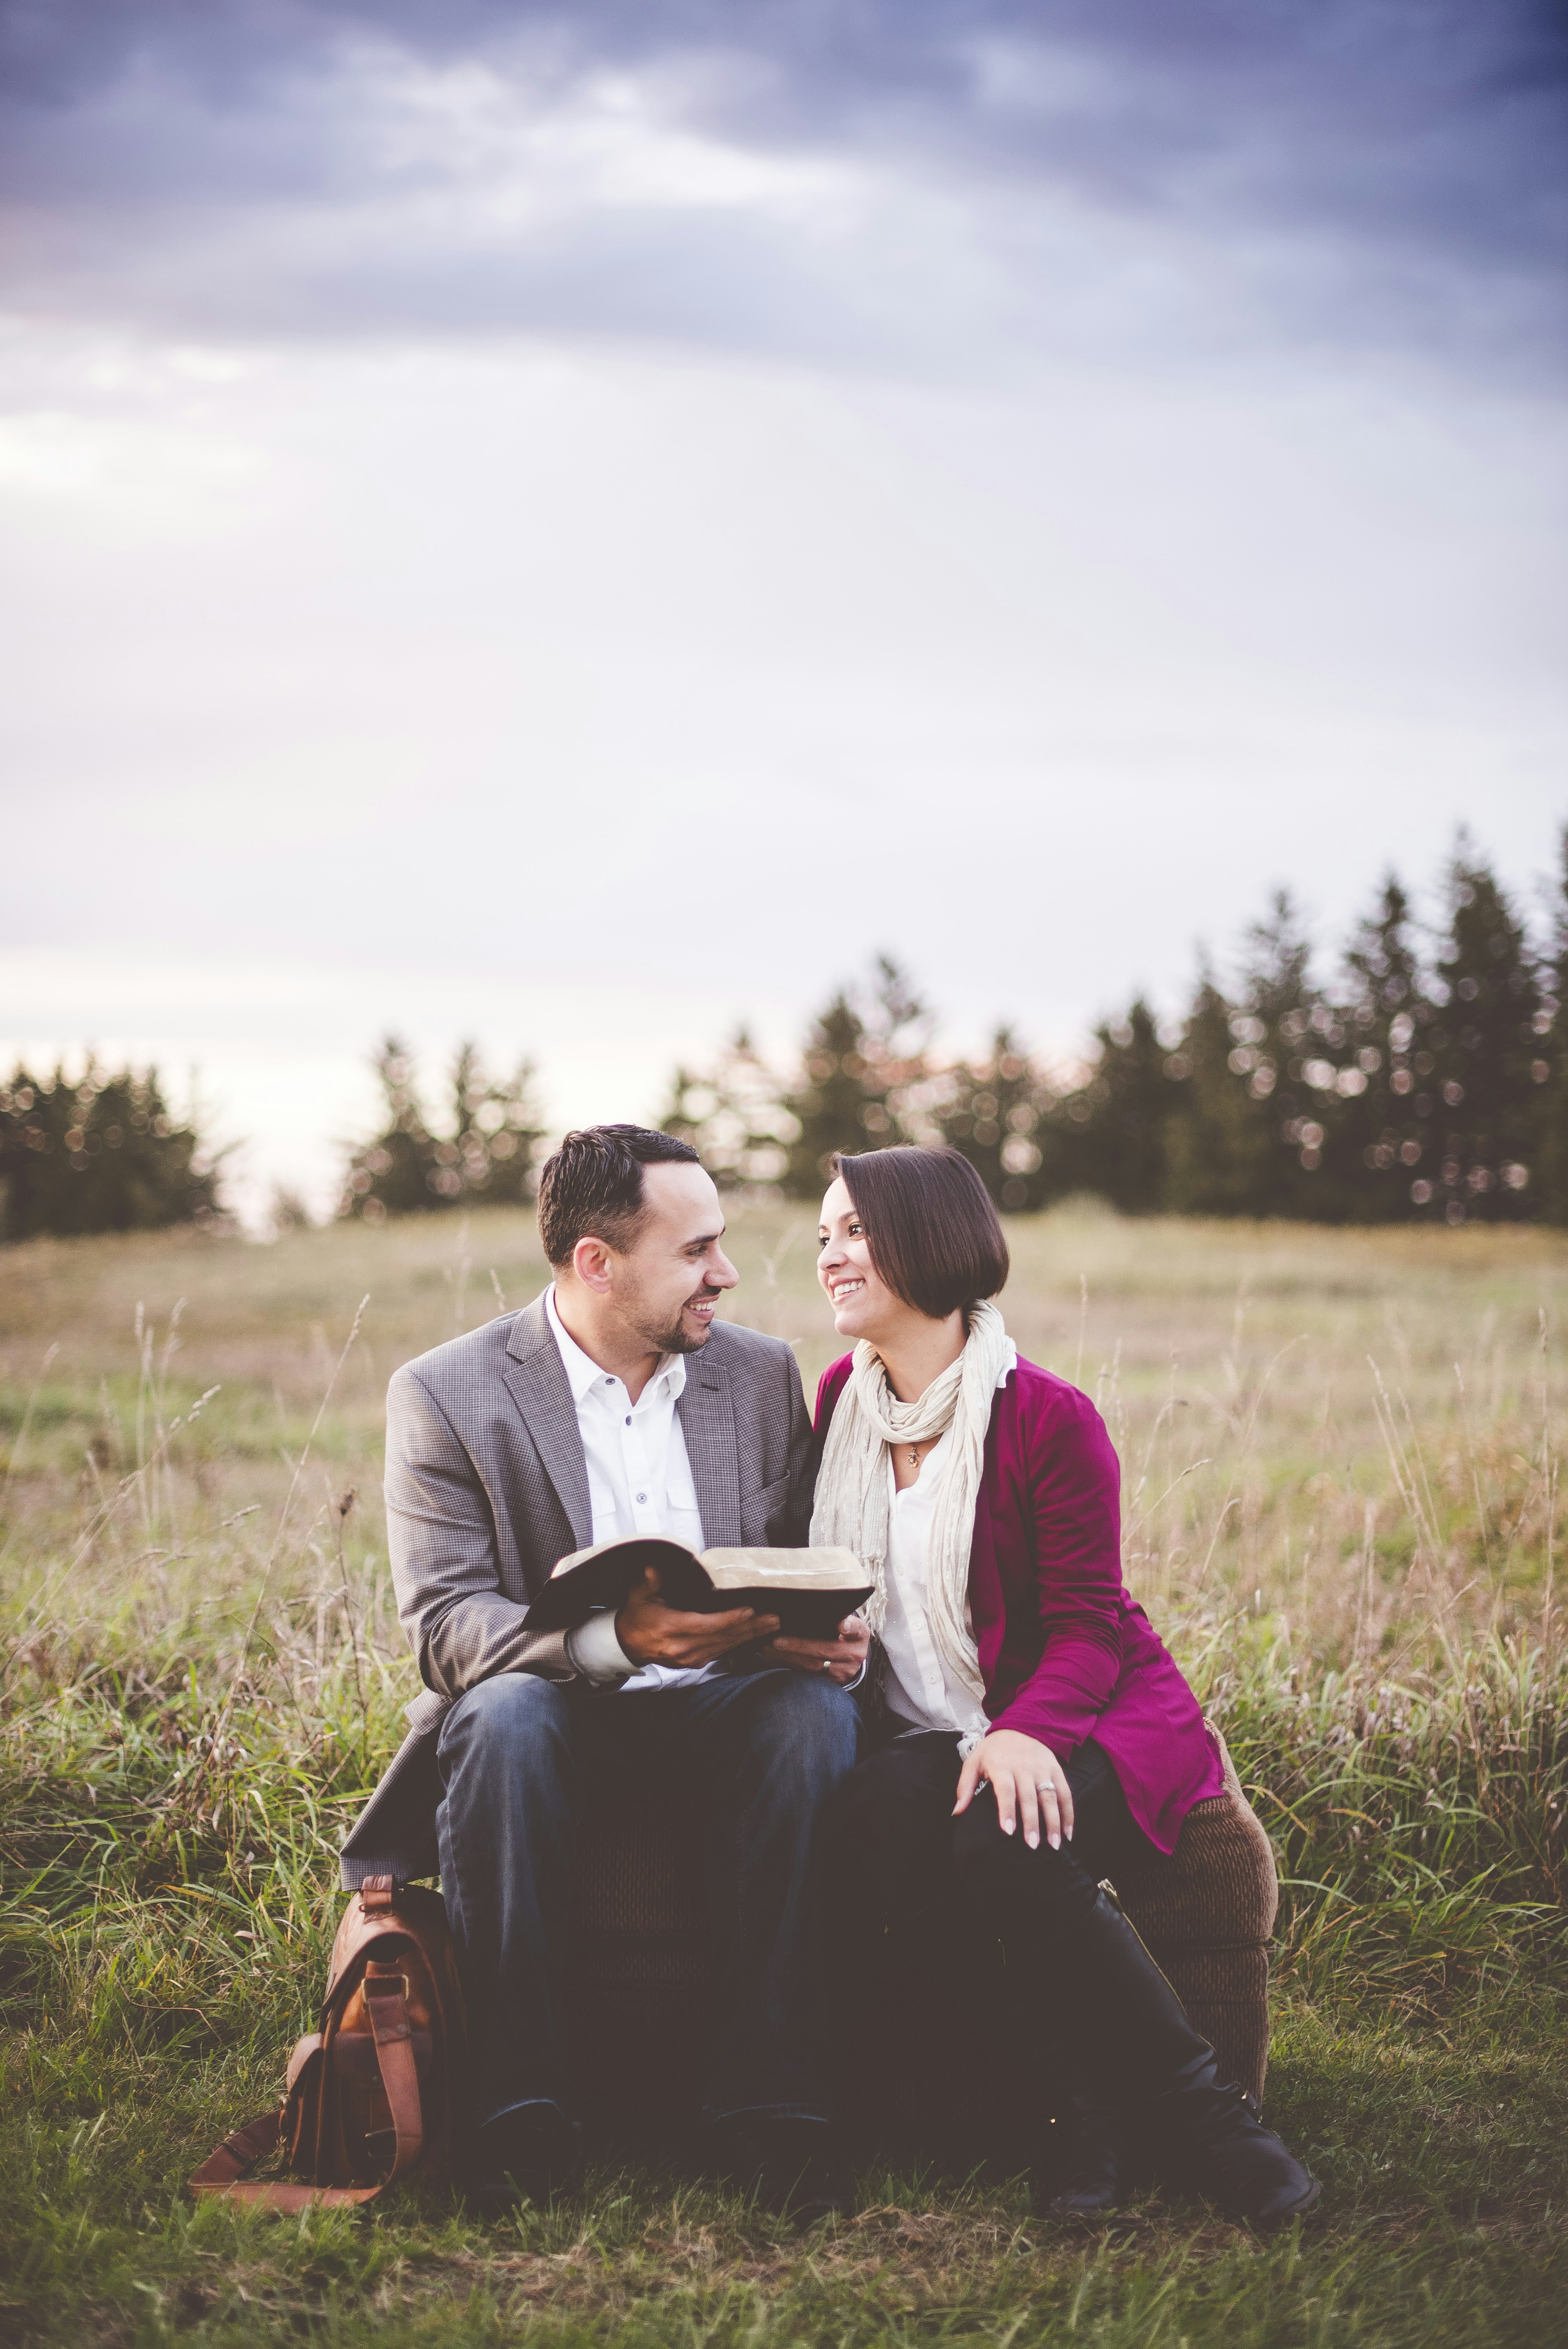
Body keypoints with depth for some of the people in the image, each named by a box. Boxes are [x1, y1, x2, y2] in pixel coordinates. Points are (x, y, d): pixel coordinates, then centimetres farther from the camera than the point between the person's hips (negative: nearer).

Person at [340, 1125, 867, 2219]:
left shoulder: (763, 1373, 7)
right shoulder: (446, 1394, -6)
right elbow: (443, 1624, -15)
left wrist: (835, 1637, -16)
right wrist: (614, 1638, -33)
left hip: (723, 1708, 3)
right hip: (558, 1714, -2)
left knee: (815, 1714, -30)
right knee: (502, 1716, -36)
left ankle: (766, 2104, -28)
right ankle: (521, 2109, -28)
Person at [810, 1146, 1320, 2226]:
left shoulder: (1048, 1417, -7)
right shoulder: (841, 1403, 11)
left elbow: (1085, 1628, -9)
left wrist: (1026, 1733, -28)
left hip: (1082, 1724, -4)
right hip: (924, 1737, 4)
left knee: (1004, 1839, -36)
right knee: (867, 1824, -31)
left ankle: (1190, 2105, -20)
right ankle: (1076, 2099, -20)